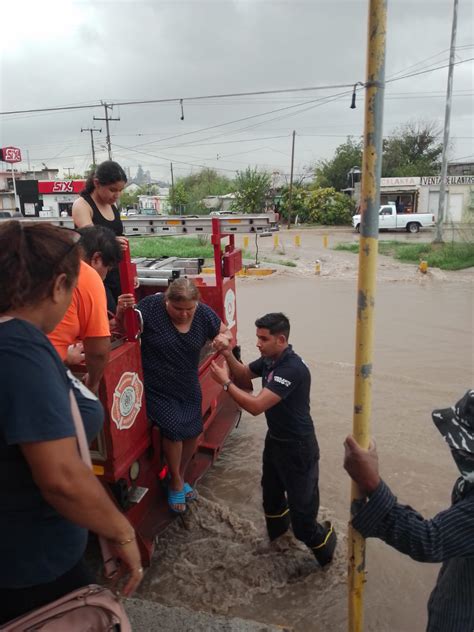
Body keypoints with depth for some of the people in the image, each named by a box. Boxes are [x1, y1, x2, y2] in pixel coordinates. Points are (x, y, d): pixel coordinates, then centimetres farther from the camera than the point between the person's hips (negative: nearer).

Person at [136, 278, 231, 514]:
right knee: (174, 428, -16)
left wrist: (224, 337, -19)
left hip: (188, 387, 5)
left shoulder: (204, 314, -10)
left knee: (193, 432, 10)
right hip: (157, 388, -4)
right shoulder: (151, 306, -19)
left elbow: (225, 332, 6)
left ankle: (179, 478, 39)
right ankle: (176, 483, 14)